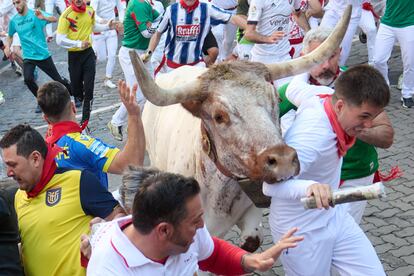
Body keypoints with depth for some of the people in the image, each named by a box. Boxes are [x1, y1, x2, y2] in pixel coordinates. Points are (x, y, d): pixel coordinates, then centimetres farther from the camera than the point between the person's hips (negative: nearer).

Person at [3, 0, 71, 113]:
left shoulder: (35, 14, -10)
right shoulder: (14, 20, 2)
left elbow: (54, 19, -23)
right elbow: (10, 36, 19)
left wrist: (44, 18, -44)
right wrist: (7, 47, 0)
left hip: (43, 54, -2)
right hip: (28, 56, 3)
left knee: (57, 79, 6)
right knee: (28, 79, -21)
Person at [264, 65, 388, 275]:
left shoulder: (324, 94, -12)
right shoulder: (312, 135, -35)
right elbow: (271, 185, -42)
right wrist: (308, 187, -59)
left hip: (333, 215, 8)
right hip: (302, 231, -8)